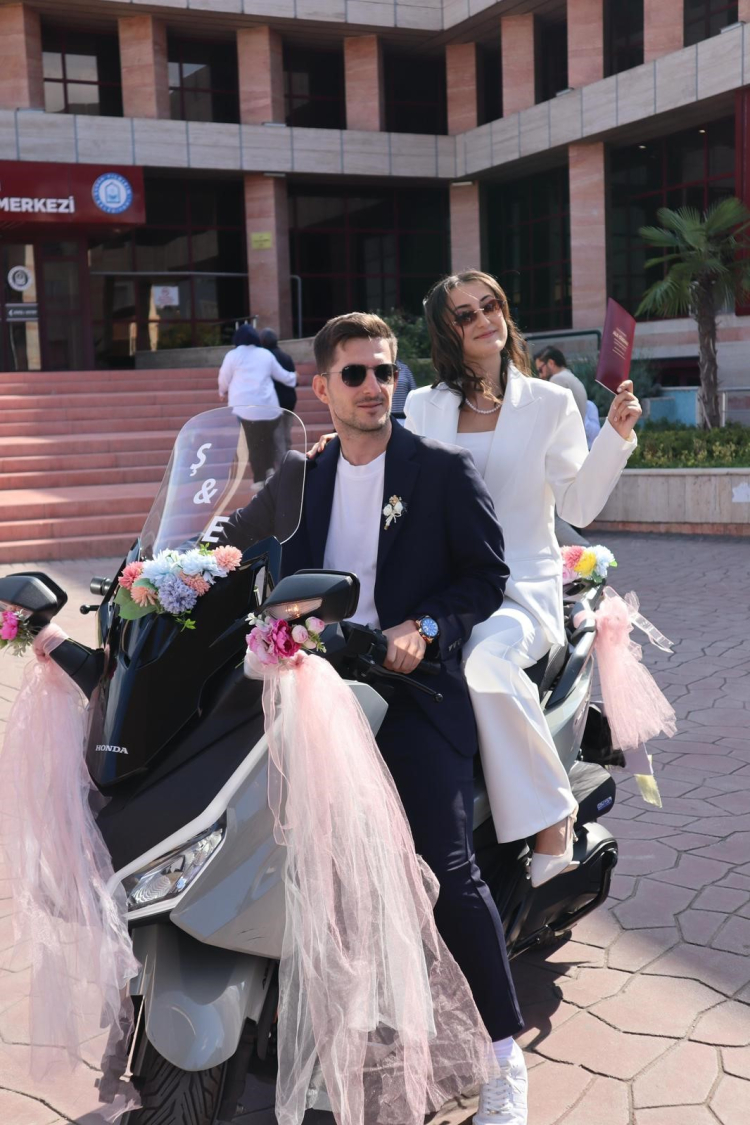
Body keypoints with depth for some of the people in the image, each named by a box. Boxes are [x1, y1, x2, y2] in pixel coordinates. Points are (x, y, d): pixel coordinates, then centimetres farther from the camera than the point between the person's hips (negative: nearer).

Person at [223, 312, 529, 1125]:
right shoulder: (298, 479, 15)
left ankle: (503, 1050, 3)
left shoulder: (444, 471, 2)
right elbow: (227, 546, 22)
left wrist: (425, 628, -16)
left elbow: (487, 574, -1)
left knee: (446, 868, -13)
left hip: (416, 687, -4)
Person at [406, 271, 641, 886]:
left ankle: (551, 811, -17)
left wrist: (616, 435, -10)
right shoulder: (423, 408, 15)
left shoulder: (551, 402, 8)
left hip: (524, 586, -3)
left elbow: (578, 504, 1)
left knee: (486, 662, -35)